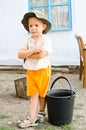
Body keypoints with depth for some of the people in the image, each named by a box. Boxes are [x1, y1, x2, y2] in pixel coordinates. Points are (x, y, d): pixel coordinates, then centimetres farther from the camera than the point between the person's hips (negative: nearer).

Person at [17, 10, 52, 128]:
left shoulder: (46, 40, -12)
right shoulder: (29, 41, 3)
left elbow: (41, 54, -27)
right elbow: (19, 54, -9)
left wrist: (26, 54, -14)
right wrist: (32, 51, -24)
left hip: (43, 71, -3)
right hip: (31, 71, 4)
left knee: (42, 94, 13)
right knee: (33, 94, 3)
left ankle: (41, 113, 32)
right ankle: (32, 119, 4)